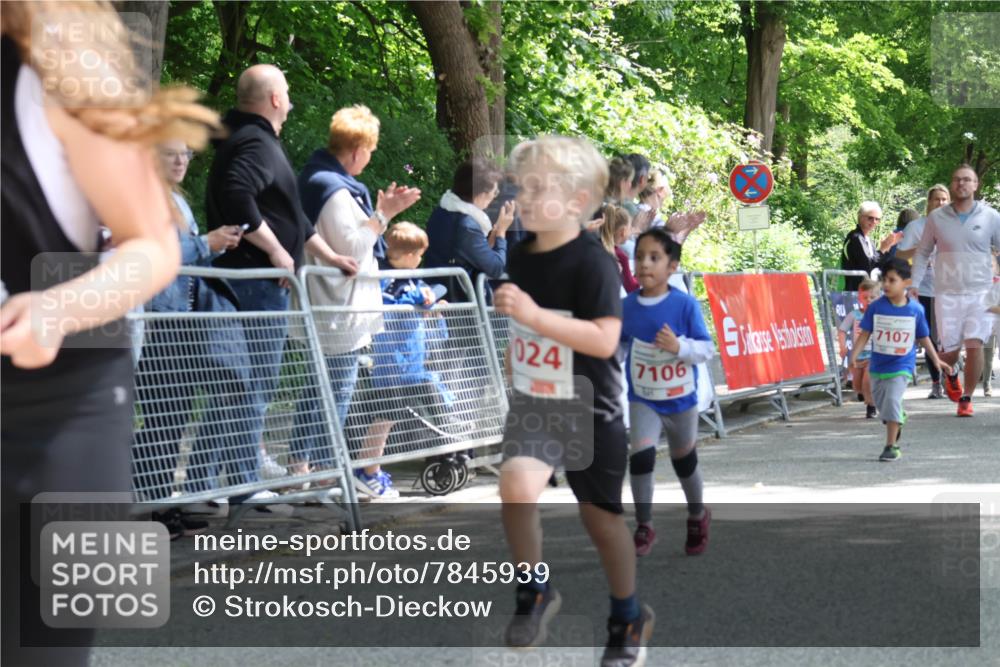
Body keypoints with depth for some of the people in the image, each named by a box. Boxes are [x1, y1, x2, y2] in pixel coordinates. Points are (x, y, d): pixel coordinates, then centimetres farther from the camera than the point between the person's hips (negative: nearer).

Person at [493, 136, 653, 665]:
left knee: (601, 516, 11)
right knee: (516, 483, -22)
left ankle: (629, 618, 34)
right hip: (533, 403, 4)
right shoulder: (521, 256, 1)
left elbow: (604, 340, -29)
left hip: (589, 411, -4)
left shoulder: (592, 262, -19)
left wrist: (533, 314, -34)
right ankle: (534, 593, 0)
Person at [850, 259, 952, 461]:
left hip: (902, 365, -3)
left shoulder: (915, 309, -7)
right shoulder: (876, 307, -7)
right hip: (878, 364, 3)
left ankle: (891, 446, -8)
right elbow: (865, 334, -3)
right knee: (881, 403, 16)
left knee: (892, 399, -18)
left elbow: (923, 337, 5)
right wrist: (854, 355, -14)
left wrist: (936, 360, 4)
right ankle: (899, 419, 50)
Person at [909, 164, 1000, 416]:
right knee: (950, 348, 1)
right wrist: (914, 285, 4)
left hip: (980, 292, -1)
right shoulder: (937, 218, 4)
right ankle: (951, 377, 36)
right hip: (946, 293, 1)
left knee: (975, 345, -11)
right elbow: (922, 253, 12)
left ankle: (966, 398, 4)